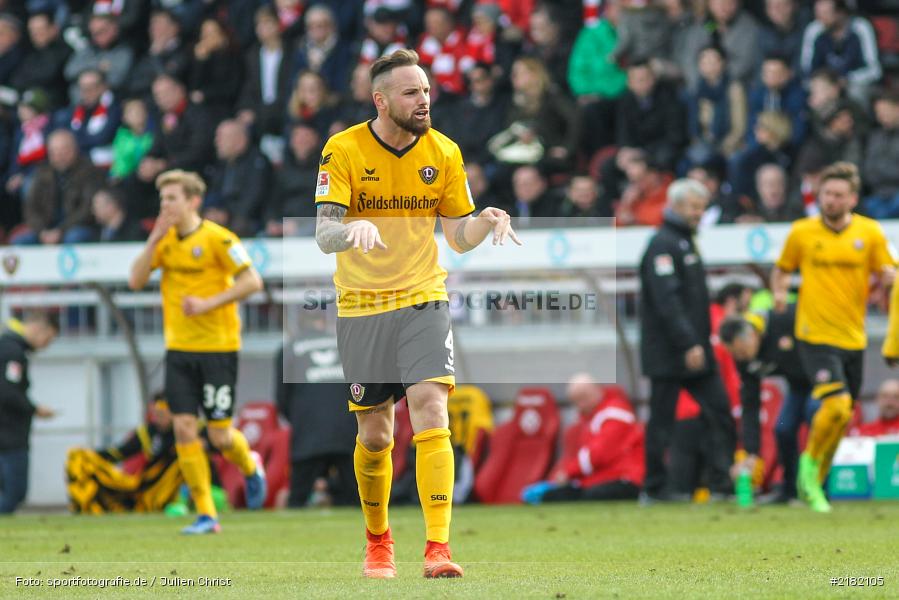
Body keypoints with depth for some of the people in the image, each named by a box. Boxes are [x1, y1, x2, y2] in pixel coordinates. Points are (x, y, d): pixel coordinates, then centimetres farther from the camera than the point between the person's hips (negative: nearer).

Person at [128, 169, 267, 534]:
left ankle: (250, 467, 32)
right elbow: (136, 281, -1)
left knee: (220, 435, -3)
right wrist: (154, 239, -11)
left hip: (218, 347, -5)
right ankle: (206, 516, 1)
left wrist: (208, 303, -19)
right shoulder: (165, 240, 7)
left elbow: (252, 281, -14)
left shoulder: (217, 238, -10)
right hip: (178, 349, 5)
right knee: (183, 429, -5)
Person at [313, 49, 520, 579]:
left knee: (431, 415, -17)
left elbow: (459, 237, 6)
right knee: (375, 436, 5)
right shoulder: (344, 151, -8)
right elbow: (324, 234, -15)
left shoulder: (443, 152, 1)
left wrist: (487, 219, -15)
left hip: (424, 301, 1)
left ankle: (438, 549, -21)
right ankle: (378, 542, 29)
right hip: (362, 310, -1)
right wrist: (355, 229, -37)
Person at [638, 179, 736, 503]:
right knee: (662, 420, -2)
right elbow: (666, 300, -21)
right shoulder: (663, 244, -12)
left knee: (719, 411, 2)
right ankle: (654, 489, 5)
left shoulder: (685, 242, 18)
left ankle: (722, 483, 1)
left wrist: (700, 341, 18)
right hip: (668, 354, -9)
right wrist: (689, 344, -25)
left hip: (695, 350, 9)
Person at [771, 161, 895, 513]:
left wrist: (887, 276, -16)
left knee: (842, 416, 9)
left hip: (853, 338, 3)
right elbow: (782, 269, 15)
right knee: (837, 405, -22)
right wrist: (779, 292, -6)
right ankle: (810, 463, 3)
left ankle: (814, 483, 27)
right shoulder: (802, 232, 2)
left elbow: (886, 272, 8)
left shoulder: (870, 232, 4)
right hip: (815, 335, -3)